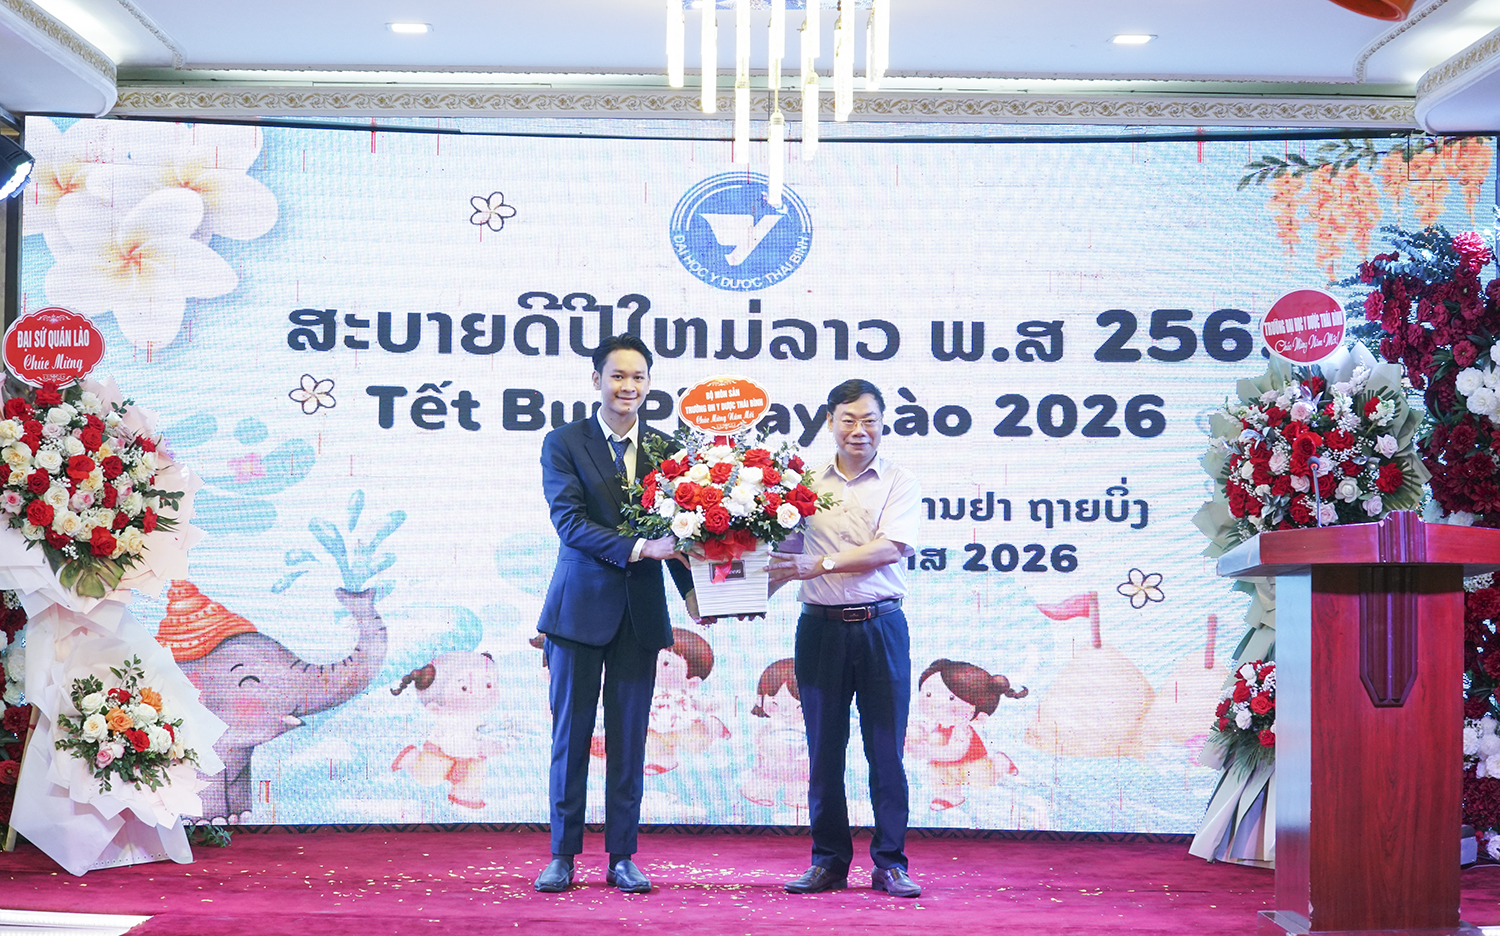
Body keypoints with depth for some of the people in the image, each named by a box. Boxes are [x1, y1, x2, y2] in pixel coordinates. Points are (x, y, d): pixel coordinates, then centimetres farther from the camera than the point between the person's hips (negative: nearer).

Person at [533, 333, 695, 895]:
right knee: (571, 733, 4)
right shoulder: (564, 443, -2)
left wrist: (697, 596, -10)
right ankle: (563, 856, 14)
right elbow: (570, 522, -13)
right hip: (581, 606, -2)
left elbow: (674, 531, 5)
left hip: (640, 612, 2)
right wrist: (637, 549, -25)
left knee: (629, 738, 7)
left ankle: (622, 858, 15)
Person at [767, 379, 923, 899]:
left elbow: (890, 547, -12)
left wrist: (822, 564, -19)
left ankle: (890, 864, 9)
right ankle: (828, 861, 16)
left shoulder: (900, 482, 3)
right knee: (823, 750, 6)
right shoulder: (806, 484, 10)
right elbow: (786, 553, 15)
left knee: (886, 749, 1)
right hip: (821, 626, 2)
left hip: (881, 626, -2)